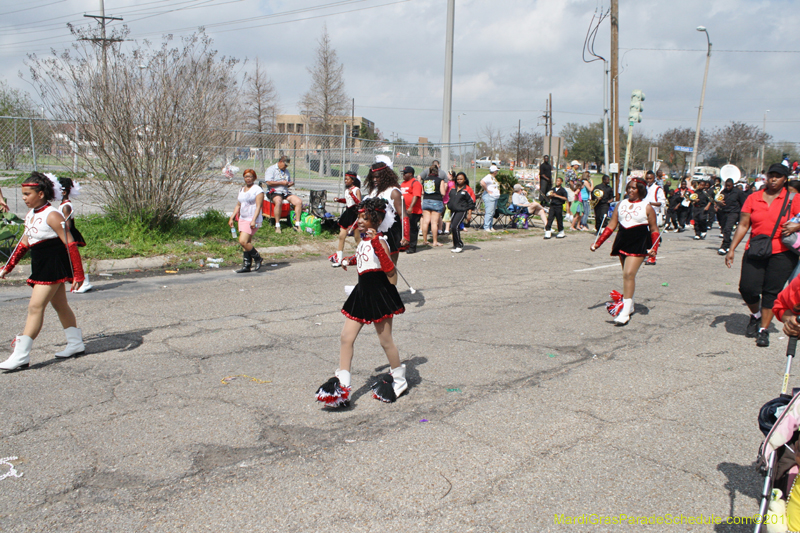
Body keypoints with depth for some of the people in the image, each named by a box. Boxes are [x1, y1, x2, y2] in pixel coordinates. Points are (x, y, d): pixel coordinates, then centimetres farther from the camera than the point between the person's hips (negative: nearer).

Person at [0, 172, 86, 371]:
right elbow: (24, 243, 19)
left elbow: (70, 244, -18)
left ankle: (21, 356, -8)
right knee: (60, 306, 16)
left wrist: (78, 274, -21)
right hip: (41, 265, 9)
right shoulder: (31, 215, 11)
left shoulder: (52, 215, -16)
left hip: (54, 265, -9)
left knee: (35, 307, -10)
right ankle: (76, 344, 28)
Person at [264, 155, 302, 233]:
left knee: (299, 201, -15)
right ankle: (277, 225, -34)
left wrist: (290, 184, 8)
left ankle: (297, 224, -11)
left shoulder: (286, 171, 25)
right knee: (278, 202, -40)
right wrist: (281, 183, -10)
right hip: (275, 192, -7)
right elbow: (268, 182, -11)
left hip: (286, 192, 7)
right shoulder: (271, 169, 2)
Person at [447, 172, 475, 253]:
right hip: (453, 211, 6)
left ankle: (459, 245, -7)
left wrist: (469, 213, -5)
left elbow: (471, 202, -1)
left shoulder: (467, 190, -3)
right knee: (453, 227, 6)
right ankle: (456, 246, 19)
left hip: (461, 211, -6)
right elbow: (449, 198, 24)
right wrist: (449, 207, 17)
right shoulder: (453, 188, 13)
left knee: (455, 226, -19)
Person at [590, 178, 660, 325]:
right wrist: (598, 243, 4)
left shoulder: (647, 207, 0)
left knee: (629, 274, -16)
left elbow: (654, 230, 3)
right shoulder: (621, 204, 11)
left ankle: (625, 313, -16)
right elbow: (612, 225, 11)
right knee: (627, 276, 14)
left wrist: (654, 248, -12)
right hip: (622, 242, 5)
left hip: (639, 244, -5)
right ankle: (629, 306, 29)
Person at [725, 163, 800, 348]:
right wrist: (732, 249, 3)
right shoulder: (753, 198, 6)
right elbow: (743, 225, 7)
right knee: (747, 287, -7)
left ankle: (763, 329, 12)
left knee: (772, 291, -1)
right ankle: (756, 315, 25)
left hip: (782, 253, -2)